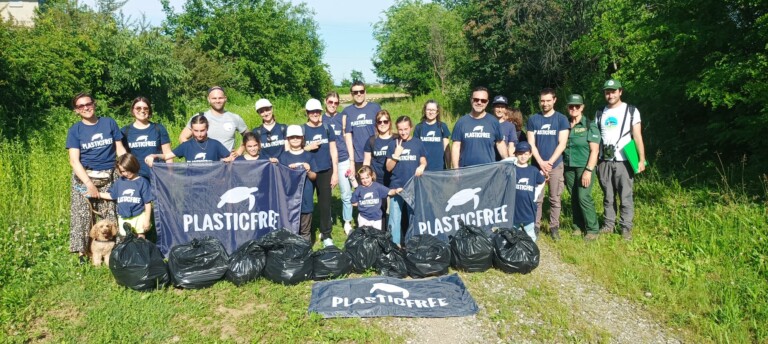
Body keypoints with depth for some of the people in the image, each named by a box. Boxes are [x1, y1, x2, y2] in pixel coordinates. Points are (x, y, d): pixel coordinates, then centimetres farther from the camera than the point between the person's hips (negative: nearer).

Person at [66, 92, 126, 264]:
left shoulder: (109, 123, 6)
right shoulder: (75, 130, 2)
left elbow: (120, 149, 8)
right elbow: (74, 160, -4)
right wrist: (89, 183, -14)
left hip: (109, 177, 1)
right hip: (84, 177, -1)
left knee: (110, 216, -2)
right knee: (83, 215, -3)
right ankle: (82, 252, 6)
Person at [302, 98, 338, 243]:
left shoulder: (327, 128, 4)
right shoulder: (302, 129, 0)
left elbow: (333, 151, 5)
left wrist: (335, 172, 1)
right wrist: (308, 148, -14)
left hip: (325, 172, 1)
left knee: (325, 203, 6)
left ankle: (326, 234, 18)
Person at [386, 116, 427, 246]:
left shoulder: (417, 143, 1)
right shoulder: (394, 143, 0)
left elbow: (423, 161, 9)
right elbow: (389, 168, 0)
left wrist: (422, 166, -13)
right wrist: (396, 155, -16)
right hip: (396, 186, 0)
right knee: (394, 217, 2)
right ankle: (394, 244, 13)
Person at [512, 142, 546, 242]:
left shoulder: (533, 170, 4)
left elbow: (541, 183, 19)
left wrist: (535, 195, 11)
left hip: (528, 209, 2)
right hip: (513, 209, -2)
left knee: (530, 237, 10)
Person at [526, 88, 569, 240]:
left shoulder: (561, 119, 1)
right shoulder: (533, 119, 5)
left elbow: (562, 144, -4)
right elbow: (531, 144, 2)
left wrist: (549, 162, -11)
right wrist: (541, 162, -9)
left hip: (556, 165, -1)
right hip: (537, 165, 1)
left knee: (555, 199, 4)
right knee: (537, 198, 3)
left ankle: (554, 227, 13)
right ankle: (535, 226, 11)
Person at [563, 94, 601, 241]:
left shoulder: (590, 126, -3)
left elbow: (594, 150, -8)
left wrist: (588, 170, -15)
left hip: (584, 167, -4)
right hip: (568, 167, 4)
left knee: (584, 197, -11)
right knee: (574, 198, 8)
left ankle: (592, 229, 0)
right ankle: (578, 226, 20)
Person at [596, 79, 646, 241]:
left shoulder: (631, 111, 1)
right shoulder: (600, 113, 11)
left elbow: (637, 137, -2)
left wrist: (642, 160, -9)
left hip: (623, 161, -3)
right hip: (604, 161, 3)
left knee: (626, 196, -1)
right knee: (608, 196, 10)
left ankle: (626, 227, 7)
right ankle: (609, 224, 19)